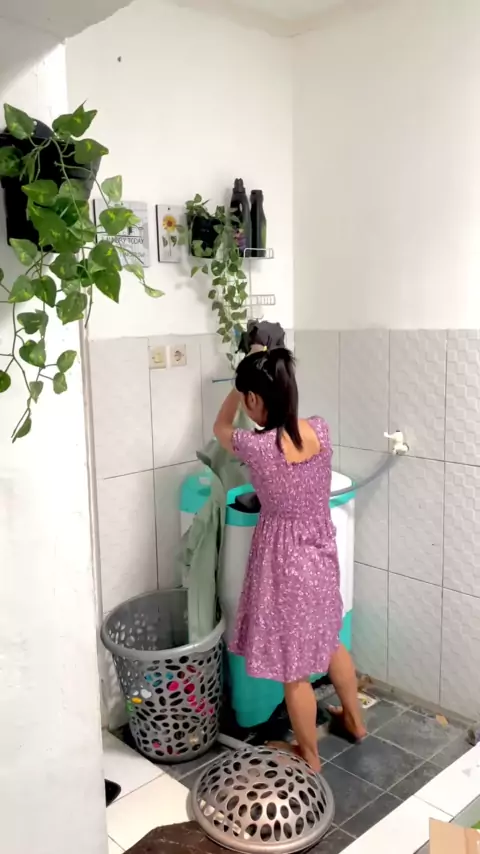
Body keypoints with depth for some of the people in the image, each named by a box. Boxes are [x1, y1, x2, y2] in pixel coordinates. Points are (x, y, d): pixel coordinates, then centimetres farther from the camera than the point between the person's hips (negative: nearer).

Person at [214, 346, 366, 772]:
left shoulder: (257, 447, -25)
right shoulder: (320, 430, -10)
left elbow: (222, 428, -1)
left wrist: (243, 380, 7)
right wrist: (267, 368, 20)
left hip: (286, 564, -6)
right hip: (321, 556, 7)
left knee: (294, 669, 14)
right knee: (328, 640, 30)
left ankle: (310, 757, 35)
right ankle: (355, 720, 51)